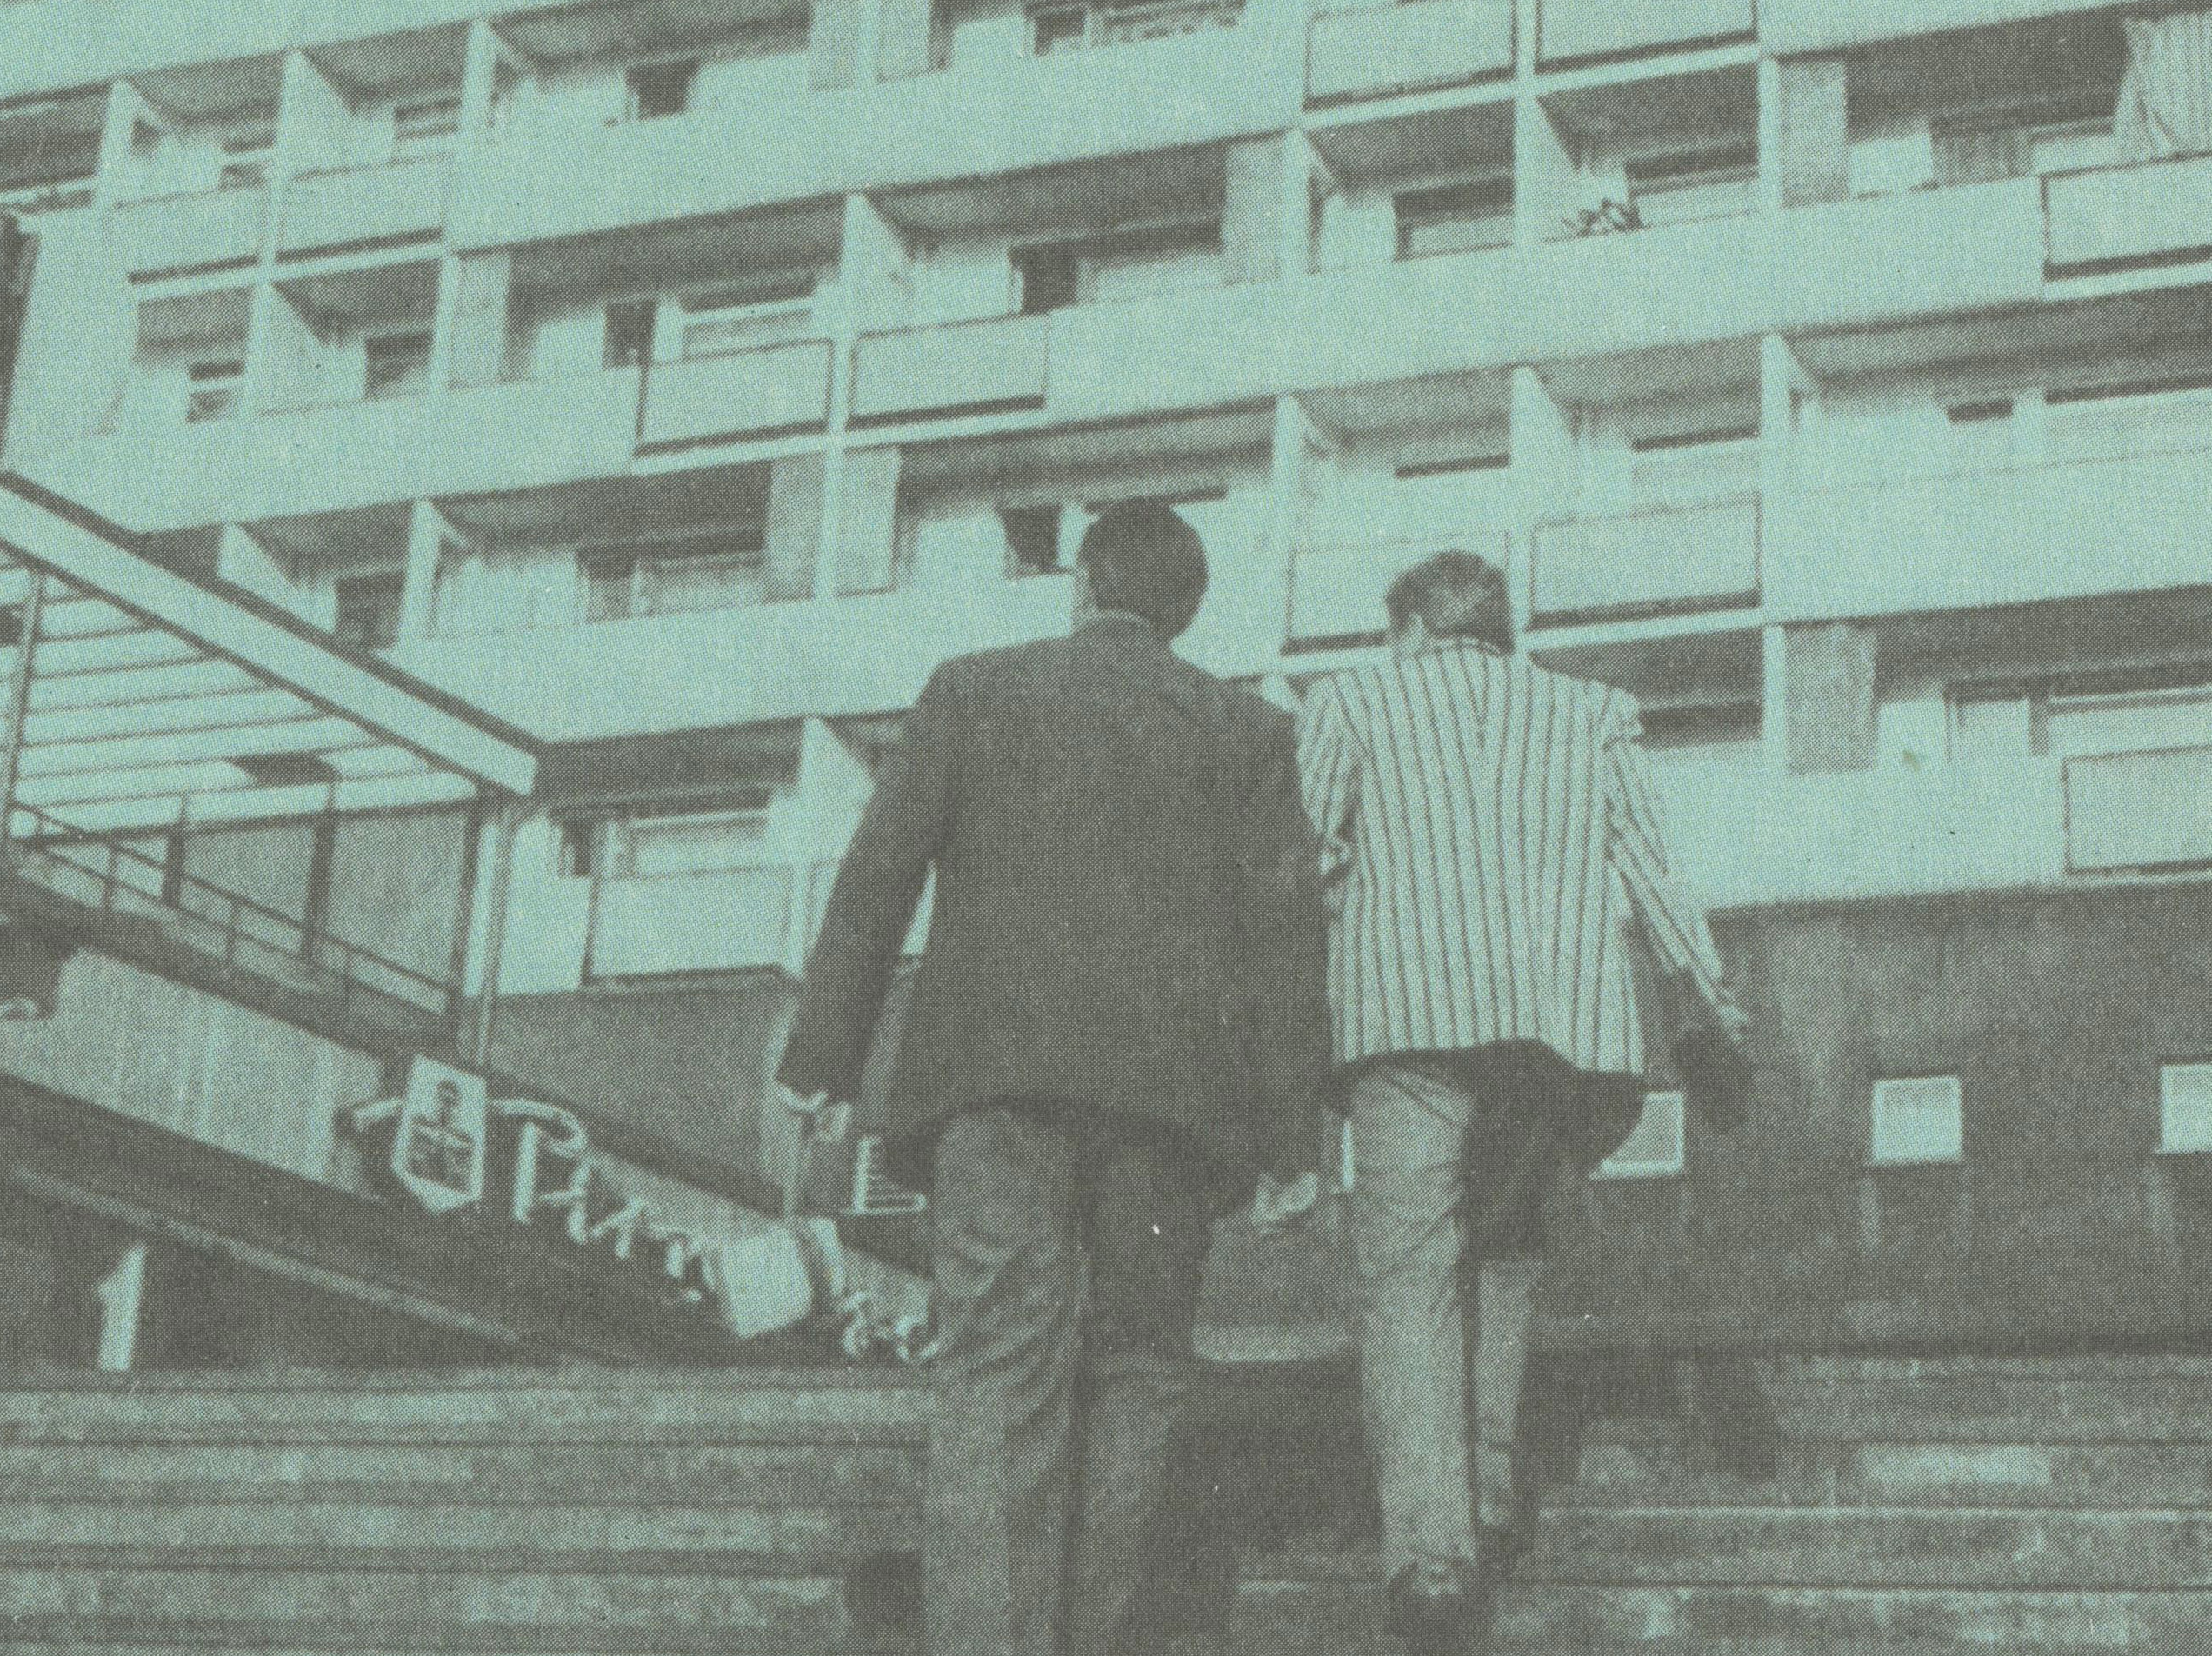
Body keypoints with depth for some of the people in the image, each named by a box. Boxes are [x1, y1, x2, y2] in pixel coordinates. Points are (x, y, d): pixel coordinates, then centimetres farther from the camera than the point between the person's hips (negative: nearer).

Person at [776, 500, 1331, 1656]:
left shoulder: (971, 692, 13)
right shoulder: (1246, 730, 14)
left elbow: (878, 875, 4)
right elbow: (1287, 929, 6)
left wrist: (821, 1062, 4)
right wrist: (1293, 1135, 6)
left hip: (994, 1067, -1)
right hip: (1167, 1082, 1)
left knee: (996, 1376, -7)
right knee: (1135, 1373, 10)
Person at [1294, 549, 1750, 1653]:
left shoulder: (1349, 700, 17)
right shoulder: (1587, 712, 22)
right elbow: (1647, 870, 13)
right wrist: (1710, 1005, 17)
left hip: (1413, 1006, -3)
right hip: (1569, 1013, 3)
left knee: (1406, 1270, -6)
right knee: (1503, 1246, 20)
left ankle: (1429, 1538, -20)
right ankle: (1489, 1494, 11)